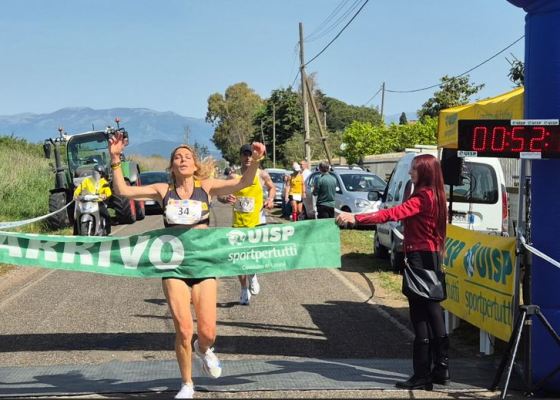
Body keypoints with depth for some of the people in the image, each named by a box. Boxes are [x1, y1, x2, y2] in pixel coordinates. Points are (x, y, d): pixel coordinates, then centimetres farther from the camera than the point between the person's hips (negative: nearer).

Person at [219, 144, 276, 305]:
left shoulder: (261, 174, -1)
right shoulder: (234, 176, -1)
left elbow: (272, 187, 18)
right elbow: (219, 195, 1)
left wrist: (271, 199, -1)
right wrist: (225, 199, -22)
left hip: (258, 222, -1)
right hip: (238, 223, 1)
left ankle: (253, 276, 16)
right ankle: (244, 290, 25)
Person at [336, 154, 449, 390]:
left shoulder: (423, 198, -17)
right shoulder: (433, 196, 13)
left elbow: (392, 214, -28)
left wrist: (356, 218, -34)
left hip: (419, 258, -10)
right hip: (431, 256, 10)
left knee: (420, 316, -5)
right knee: (432, 312, 14)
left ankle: (422, 375, -1)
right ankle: (441, 369, 22)